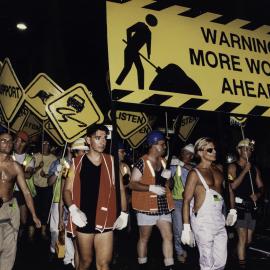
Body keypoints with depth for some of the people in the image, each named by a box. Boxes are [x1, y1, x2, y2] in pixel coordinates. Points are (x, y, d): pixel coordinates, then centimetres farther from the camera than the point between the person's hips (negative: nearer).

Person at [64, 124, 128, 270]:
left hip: (105, 220, 1)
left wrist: (123, 213, 3)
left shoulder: (111, 162, 2)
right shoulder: (77, 163, -2)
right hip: (84, 220, -1)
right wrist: (73, 209, -16)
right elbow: (67, 189, 1)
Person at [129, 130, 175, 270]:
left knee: (168, 236, 5)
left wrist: (167, 177, -3)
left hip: (163, 205, 6)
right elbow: (132, 184, -15)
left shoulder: (163, 161, 10)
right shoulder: (142, 162, -13)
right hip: (147, 206, -6)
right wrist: (151, 188, -24)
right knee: (144, 238, 8)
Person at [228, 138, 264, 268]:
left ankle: (239, 253, 40)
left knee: (248, 240, 14)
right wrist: (245, 170, -15)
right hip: (239, 206, -5)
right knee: (243, 238, -8)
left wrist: (257, 194, -9)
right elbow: (233, 186, -15)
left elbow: (261, 187, 13)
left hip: (252, 206, 5)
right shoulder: (233, 167, -3)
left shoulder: (254, 168, 12)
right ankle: (242, 264, 2)